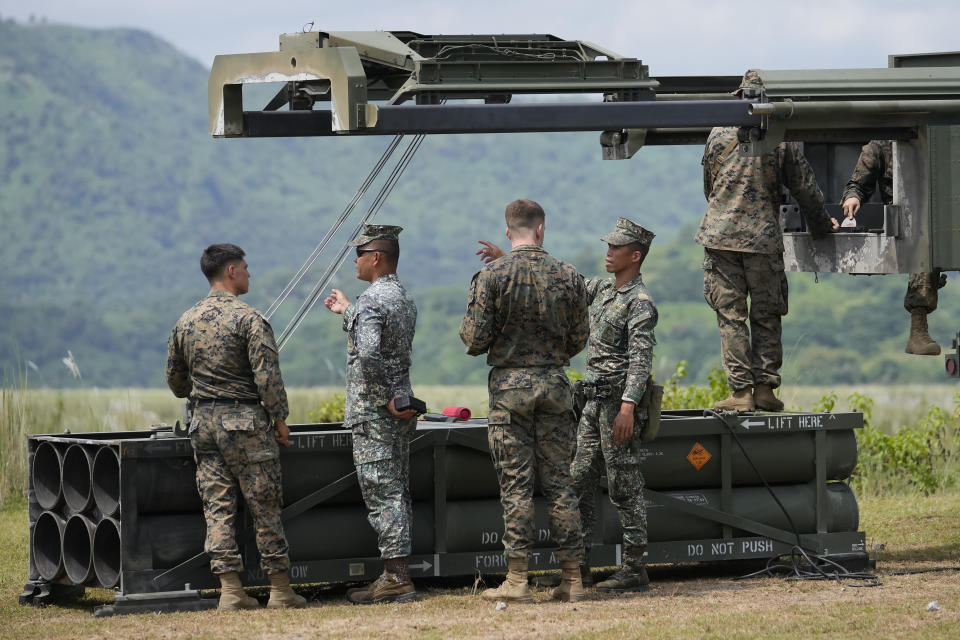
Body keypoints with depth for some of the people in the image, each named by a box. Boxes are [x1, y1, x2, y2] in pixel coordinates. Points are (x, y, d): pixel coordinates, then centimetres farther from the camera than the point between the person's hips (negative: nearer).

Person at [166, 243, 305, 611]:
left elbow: (175, 380, 17)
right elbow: (267, 376, -15)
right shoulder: (248, 318, -10)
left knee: (217, 507, 5)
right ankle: (280, 590, 4)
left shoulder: (186, 321, 9)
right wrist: (279, 419, -6)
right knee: (265, 507, 1)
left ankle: (230, 590, 0)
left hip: (203, 422, 5)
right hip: (245, 421, -5)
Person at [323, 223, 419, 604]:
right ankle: (398, 574, 15)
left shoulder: (371, 301, -16)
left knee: (383, 494, -8)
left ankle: (396, 578, -9)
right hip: (401, 411, 9)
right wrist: (346, 312, 38)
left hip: (374, 414, -9)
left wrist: (385, 400, -22)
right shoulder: (404, 299, 14)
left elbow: (369, 354, -31)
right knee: (396, 494, 12)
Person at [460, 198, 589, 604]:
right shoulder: (568, 276, 1)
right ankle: (572, 579, 6)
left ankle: (517, 581, -4)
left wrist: (470, 331, 13)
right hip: (555, 383, 2)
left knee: (516, 483, -1)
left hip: (509, 383, -2)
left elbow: (475, 340, -10)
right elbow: (578, 340, 6)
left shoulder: (491, 276, -8)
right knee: (559, 481, 6)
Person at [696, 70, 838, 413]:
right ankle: (765, 387, 5)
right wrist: (821, 226, 23)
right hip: (764, 239, -1)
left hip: (721, 236, 1)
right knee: (766, 316, 10)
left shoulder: (719, 135, 3)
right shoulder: (781, 140, -1)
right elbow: (805, 188, 6)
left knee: (730, 315, 2)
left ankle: (741, 391, -3)